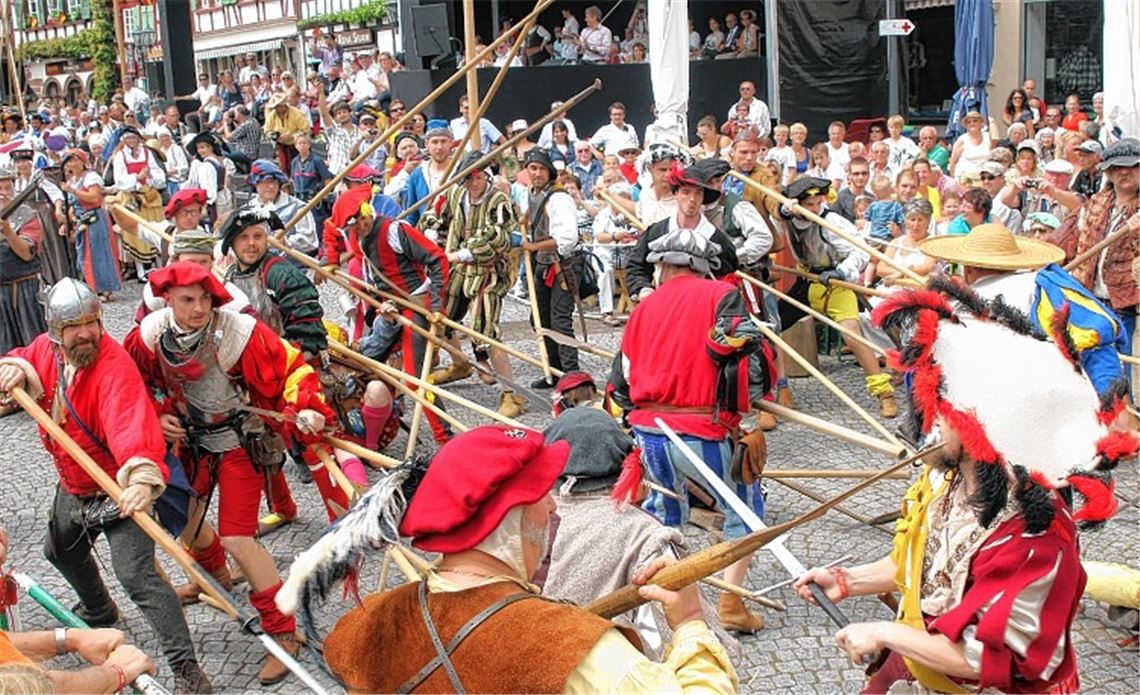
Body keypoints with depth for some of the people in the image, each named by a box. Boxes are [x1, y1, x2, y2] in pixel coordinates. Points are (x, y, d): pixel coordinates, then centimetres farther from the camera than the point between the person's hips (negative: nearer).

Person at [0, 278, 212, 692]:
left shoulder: (114, 365, -30)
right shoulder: (47, 350, -7)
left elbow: (132, 423, -45)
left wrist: (143, 478, -61)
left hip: (120, 488, -9)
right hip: (74, 486, 9)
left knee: (135, 574, -20)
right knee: (61, 551, 32)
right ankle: (98, 610, 62)